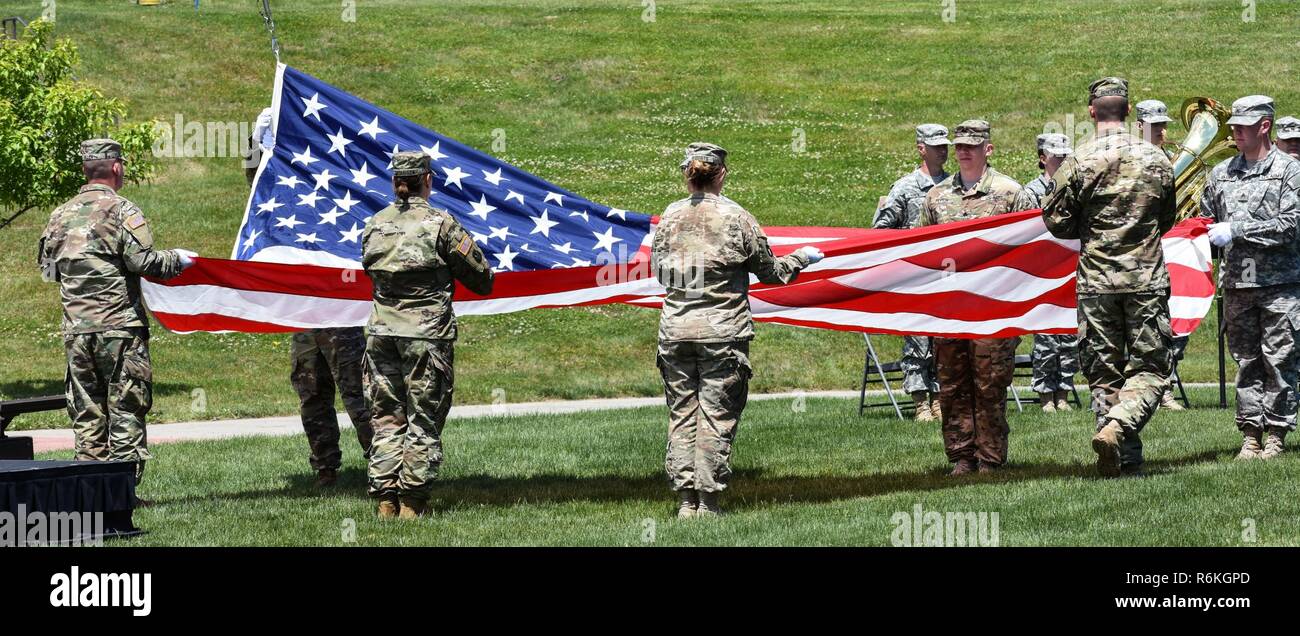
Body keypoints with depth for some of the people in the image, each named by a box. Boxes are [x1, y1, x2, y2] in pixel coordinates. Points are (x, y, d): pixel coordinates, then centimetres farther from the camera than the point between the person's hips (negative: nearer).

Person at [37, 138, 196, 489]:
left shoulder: (61, 215, 9)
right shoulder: (121, 210, -8)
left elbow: (46, 267, 17)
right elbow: (144, 262, -15)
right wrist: (177, 259, 3)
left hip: (76, 329, 5)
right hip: (119, 327, -5)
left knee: (86, 411, 10)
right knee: (126, 408, 0)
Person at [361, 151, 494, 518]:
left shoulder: (374, 225, 5)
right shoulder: (439, 223, -8)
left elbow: (369, 269, 13)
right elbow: (482, 278, -3)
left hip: (382, 334, 4)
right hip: (427, 336, -4)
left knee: (386, 419, 10)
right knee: (423, 420, 3)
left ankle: (385, 499, 7)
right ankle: (412, 503, 1)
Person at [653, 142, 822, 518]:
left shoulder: (669, 217, 2)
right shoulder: (736, 218, -6)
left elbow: (659, 271, 10)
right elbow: (770, 272, 2)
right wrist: (801, 258, 21)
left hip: (675, 329, 3)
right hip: (722, 331, -3)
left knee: (681, 414, 8)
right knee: (717, 416, 2)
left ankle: (686, 500, 7)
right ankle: (708, 501, 0)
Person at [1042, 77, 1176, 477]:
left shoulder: (1077, 163, -6)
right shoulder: (1156, 159, 1)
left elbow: (1056, 223, -1)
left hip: (1096, 283, 0)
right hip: (1147, 279, 0)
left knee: (1105, 374, 7)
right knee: (1149, 371, 5)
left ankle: (1125, 462, 3)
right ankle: (1117, 428, -20)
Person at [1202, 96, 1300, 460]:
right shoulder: (1222, 174, 13)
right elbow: (1207, 218, 24)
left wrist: (1236, 230, -14)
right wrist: (1209, 230, 1)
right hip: (1238, 283, 4)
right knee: (1246, 362, 5)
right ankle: (1250, 435, 7)